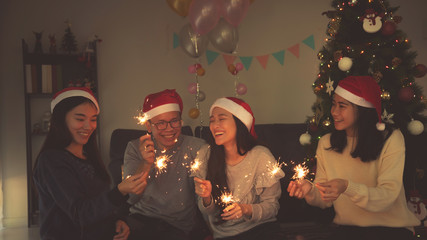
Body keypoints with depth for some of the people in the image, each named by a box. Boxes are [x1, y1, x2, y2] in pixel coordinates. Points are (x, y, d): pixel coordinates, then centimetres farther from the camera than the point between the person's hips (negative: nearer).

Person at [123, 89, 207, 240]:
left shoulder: (197, 147, -2)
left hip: (180, 227, 0)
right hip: (140, 218, 1)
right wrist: (146, 164, -24)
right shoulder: (135, 148, 2)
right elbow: (130, 197, -8)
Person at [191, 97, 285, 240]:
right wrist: (206, 198, -18)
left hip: (259, 228, -1)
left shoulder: (261, 156, -10)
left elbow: (272, 205, -2)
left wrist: (246, 210, -20)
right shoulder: (205, 154, -3)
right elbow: (207, 212, 4)